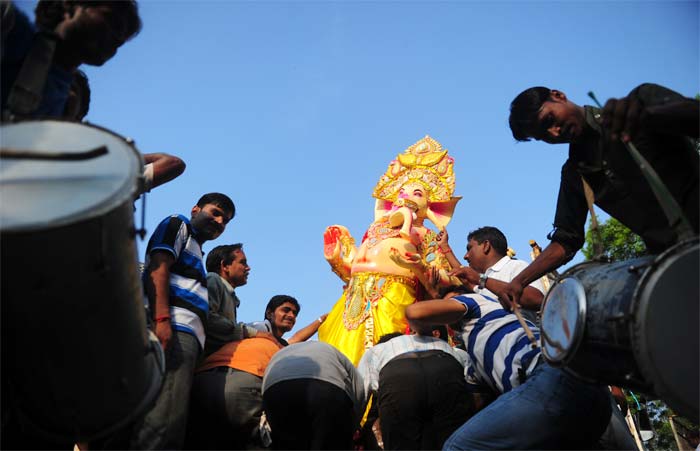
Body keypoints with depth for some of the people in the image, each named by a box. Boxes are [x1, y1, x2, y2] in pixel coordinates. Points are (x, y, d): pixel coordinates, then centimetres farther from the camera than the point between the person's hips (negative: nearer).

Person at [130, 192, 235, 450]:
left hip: (189, 335, 9)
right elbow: (157, 268, -3)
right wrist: (162, 319, -19)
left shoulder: (195, 254, 38)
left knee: (173, 424, -2)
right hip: (173, 329, -9)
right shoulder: (177, 225, 15)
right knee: (164, 419, -23)